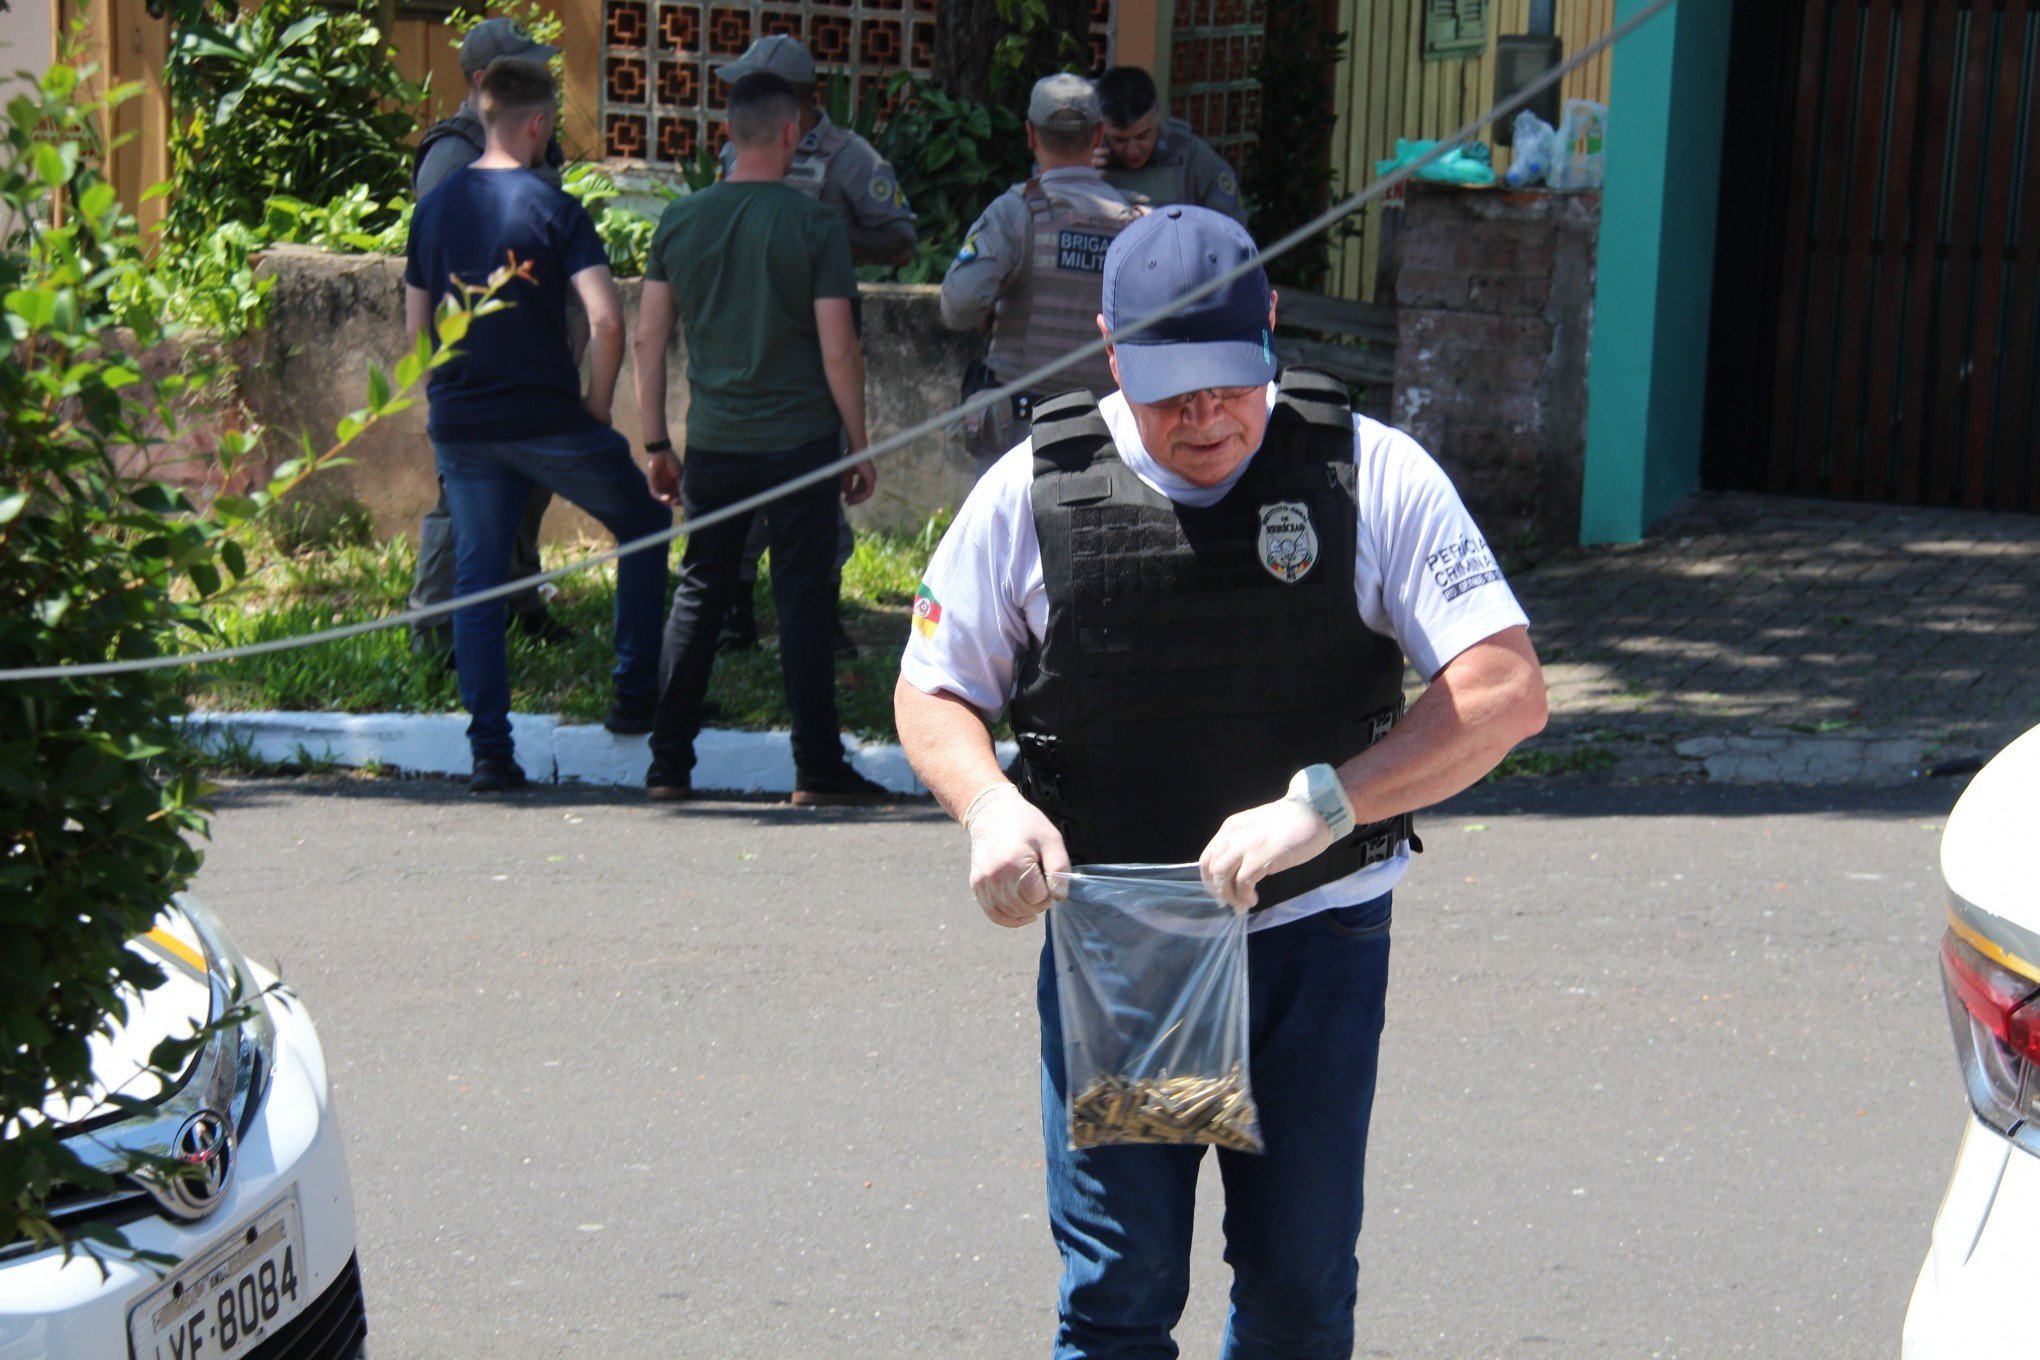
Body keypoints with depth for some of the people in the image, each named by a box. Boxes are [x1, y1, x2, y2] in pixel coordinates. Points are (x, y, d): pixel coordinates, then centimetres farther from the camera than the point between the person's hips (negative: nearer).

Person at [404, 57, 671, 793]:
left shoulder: (434, 208, 5)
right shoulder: (552, 208, -10)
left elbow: (417, 327, 10)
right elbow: (606, 320, -18)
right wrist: (597, 406, -4)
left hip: (460, 424, 4)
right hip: (548, 421, -4)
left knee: (477, 579, 8)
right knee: (644, 524, 17)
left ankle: (490, 749, 2)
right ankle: (636, 693, 17)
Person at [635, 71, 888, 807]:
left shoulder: (681, 219, 3)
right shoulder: (814, 224, -8)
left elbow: (649, 338, 4)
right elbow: (837, 349, -9)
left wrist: (656, 443, 12)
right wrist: (861, 448, 0)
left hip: (712, 443, 3)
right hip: (798, 440, -3)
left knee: (697, 598, 11)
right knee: (802, 601, 2)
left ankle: (669, 766, 12)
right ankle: (817, 768, 5)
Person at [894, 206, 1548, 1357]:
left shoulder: (1369, 474, -6)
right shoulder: (1034, 492, -3)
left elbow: (1508, 693, -11)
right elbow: (933, 691, 9)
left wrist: (1319, 805, -23)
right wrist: (991, 805, -13)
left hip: (1315, 936, 0)